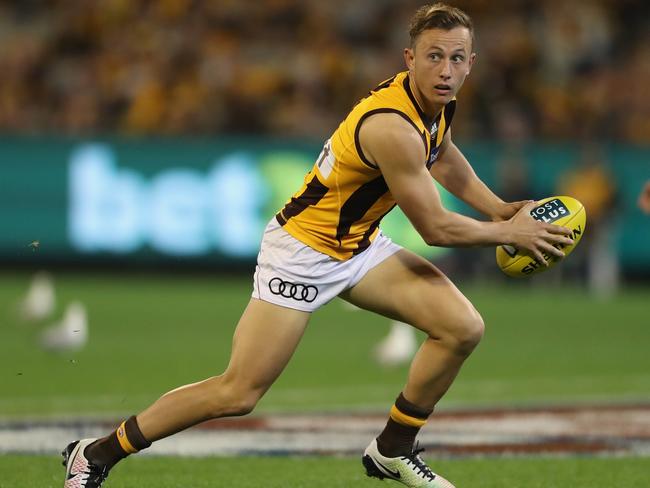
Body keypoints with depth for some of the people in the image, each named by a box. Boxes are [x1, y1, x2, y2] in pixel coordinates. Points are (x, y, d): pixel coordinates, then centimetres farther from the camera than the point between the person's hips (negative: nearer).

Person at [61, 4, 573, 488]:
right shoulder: (393, 128, -32)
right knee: (238, 393, -10)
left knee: (463, 328, -7)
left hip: (360, 245, 9)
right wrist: (509, 233, -9)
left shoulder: (436, 100, -3)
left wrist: (497, 208, 17)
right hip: (302, 251, -8)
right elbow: (435, 228, -23)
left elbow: (442, 153, 24)